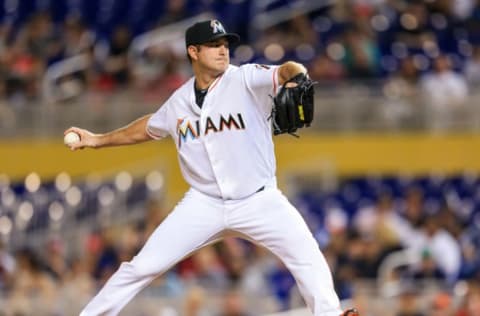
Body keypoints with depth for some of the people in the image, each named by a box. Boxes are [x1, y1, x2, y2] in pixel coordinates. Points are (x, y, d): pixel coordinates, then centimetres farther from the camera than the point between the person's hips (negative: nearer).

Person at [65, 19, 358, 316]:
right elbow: (149, 127, 25)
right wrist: (98, 140, 30)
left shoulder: (246, 80, -9)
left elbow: (287, 71, -28)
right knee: (144, 266, -3)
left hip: (258, 200, -2)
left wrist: (296, 80, -52)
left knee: (306, 254, -24)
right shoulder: (179, 101, 4)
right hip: (204, 203, 2)